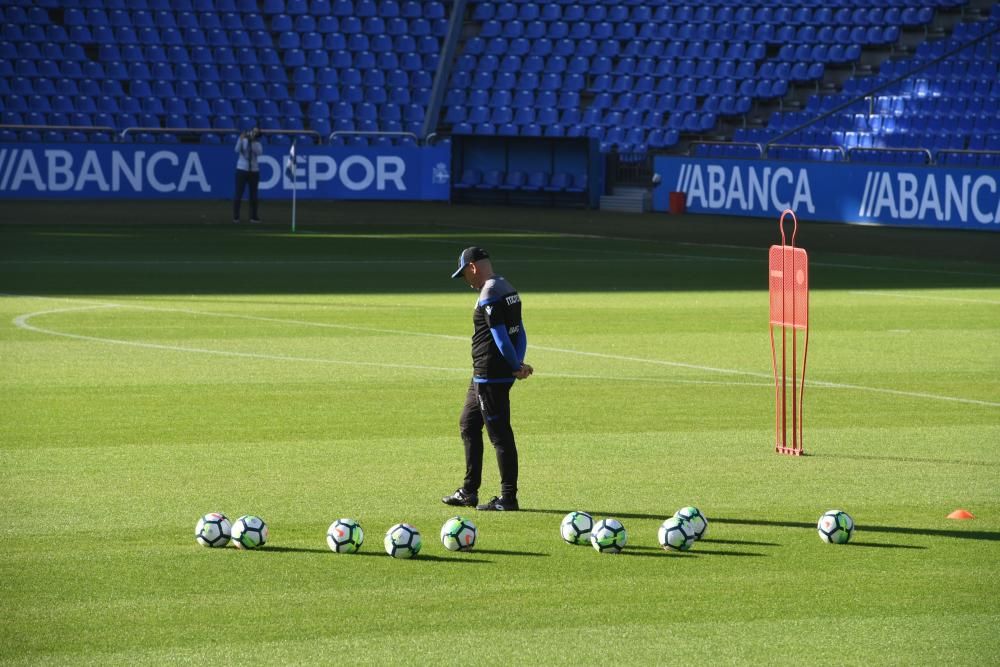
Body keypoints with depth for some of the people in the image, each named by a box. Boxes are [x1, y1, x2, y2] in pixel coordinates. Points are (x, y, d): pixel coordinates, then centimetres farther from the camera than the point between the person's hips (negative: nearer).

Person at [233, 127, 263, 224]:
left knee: (253, 194, 6)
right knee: (238, 193, -5)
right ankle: (235, 216, 0)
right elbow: (237, 150, -15)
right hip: (242, 169, -2)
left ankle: (253, 216, 14)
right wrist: (241, 139, -26)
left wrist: (253, 142, -20)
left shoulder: (257, 143, 3)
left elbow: (259, 152, -15)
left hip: (254, 170, 2)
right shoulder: (243, 139, -2)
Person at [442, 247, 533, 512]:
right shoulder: (508, 289, 14)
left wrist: (517, 367, -12)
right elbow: (519, 332, 13)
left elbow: (501, 337, -21)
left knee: (499, 433, -6)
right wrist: (518, 365, 5)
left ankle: (508, 497, -2)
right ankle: (468, 492, 24)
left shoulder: (489, 296, -17)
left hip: (490, 376, -11)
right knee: (468, 425, 19)